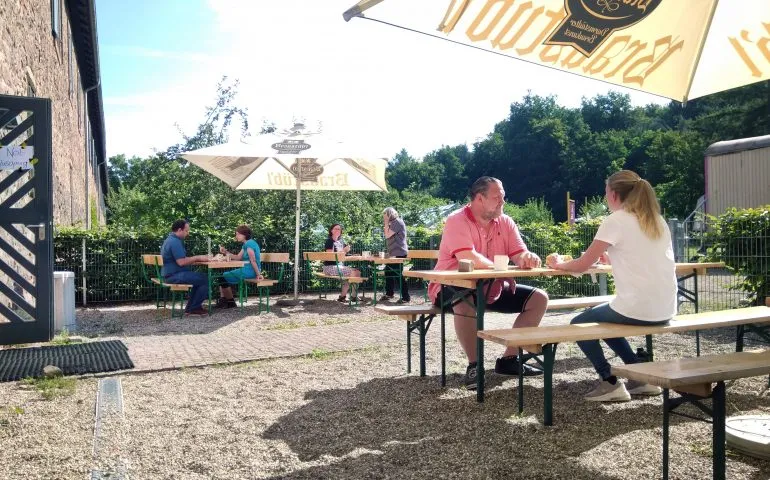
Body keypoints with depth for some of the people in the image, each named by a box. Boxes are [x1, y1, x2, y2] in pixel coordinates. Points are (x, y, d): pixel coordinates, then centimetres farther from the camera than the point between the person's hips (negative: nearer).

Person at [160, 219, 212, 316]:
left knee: (200, 277, 20)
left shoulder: (171, 239, 17)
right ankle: (194, 308, 0)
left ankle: (191, 307, 16)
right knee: (206, 280, -12)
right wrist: (197, 258, -12)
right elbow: (181, 262, -25)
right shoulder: (175, 242, -18)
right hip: (174, 276, -11)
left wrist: (198, 258, 9)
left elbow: (181, 259, 18)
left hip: (170, 274, 11)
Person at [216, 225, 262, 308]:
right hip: (246, 269, 11)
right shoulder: (245, 244, 15)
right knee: (223, 275, 16)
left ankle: (231, 302, 9)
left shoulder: (249, 243, -17)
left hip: (249, 271, -11)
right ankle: (222, 300, 11)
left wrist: (258, 274, -24)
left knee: (224, 278, -3)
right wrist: (226, 252, 7)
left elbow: (253, 261, -21)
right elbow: (238, 257, 17)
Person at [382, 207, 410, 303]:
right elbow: (388, 236, 17)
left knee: (398, 275, -9)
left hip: (399, 253, -11)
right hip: (393, 253, 11)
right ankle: (389, 293, 28)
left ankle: (405, 297, -5)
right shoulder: (393, 223, 19)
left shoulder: (397, 222, -12)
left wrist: (386, 223, -9)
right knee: (388, 272, 16)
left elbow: (387, 235, -16)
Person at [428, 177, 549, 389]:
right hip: (453, 287, -7)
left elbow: (520, 255, -6)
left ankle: (509, 359, 1)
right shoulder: (457, 220, -17)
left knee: (539, 298, -2)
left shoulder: (505, 222, 3)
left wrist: (528, 258, -30)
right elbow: (469, 259, -29)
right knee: (466, 301, -41)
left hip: (492, 287, 7)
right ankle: (474, 365, -22)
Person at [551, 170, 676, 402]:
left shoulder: (615, 220, -8)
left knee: (579, 324, 15)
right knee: (604, 319, 31)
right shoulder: (657, 221, 13)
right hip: (665, 310, 8)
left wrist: (559, 264, 13)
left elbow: (582, 265, -5)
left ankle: (610, 383, 7)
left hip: (638, 309, -8)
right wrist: (610, 256, 26)